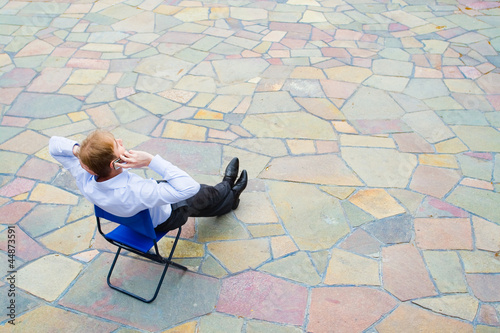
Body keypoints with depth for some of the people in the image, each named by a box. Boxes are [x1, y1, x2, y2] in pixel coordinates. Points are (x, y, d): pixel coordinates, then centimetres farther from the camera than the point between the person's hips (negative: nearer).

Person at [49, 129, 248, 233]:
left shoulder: (84, 179, -31)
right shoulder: (137, 193, -51)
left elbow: (54, 144, -14)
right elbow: (189, 187, -48)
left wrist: (76, 149, -36)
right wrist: (152, 161, -50)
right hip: (165, 218, -6)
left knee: (194, 197, 27)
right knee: (205, 195, 21)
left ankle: (229, 198, 58)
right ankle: (229, 193, 57)